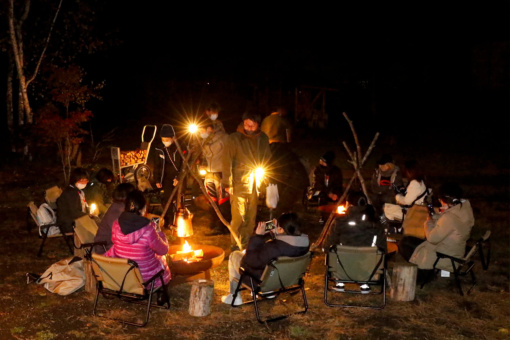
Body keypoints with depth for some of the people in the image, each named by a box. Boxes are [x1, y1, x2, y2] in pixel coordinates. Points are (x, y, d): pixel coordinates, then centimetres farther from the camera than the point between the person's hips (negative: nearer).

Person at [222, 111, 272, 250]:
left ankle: (246, 245, 22)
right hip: (239, 185, -4)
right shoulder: (235, 138, -6)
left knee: (251, 217, 9)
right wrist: (228, 184, -11)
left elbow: (267, 159, 17)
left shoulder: (263, 139, 7)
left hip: (255, 185, 4)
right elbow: (227, 161, -7)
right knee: (238, 217, -5)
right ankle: (236, 247, 6)